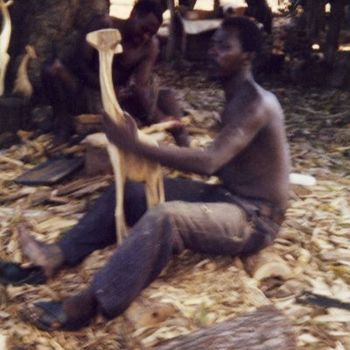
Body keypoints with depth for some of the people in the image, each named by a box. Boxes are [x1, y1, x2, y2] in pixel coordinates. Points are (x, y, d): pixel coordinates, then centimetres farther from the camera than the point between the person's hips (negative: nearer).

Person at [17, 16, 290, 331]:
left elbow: (209, 161, -32)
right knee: (130, 190, 2)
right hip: (225, 196, 10)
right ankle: (59, 255, -2)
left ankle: (85, 306, -29)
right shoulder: (236, 98, 11)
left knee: (164, 218, -36)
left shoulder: (257, 103, -21)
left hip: (254, 218, -9)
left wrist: (136, 145, -31)